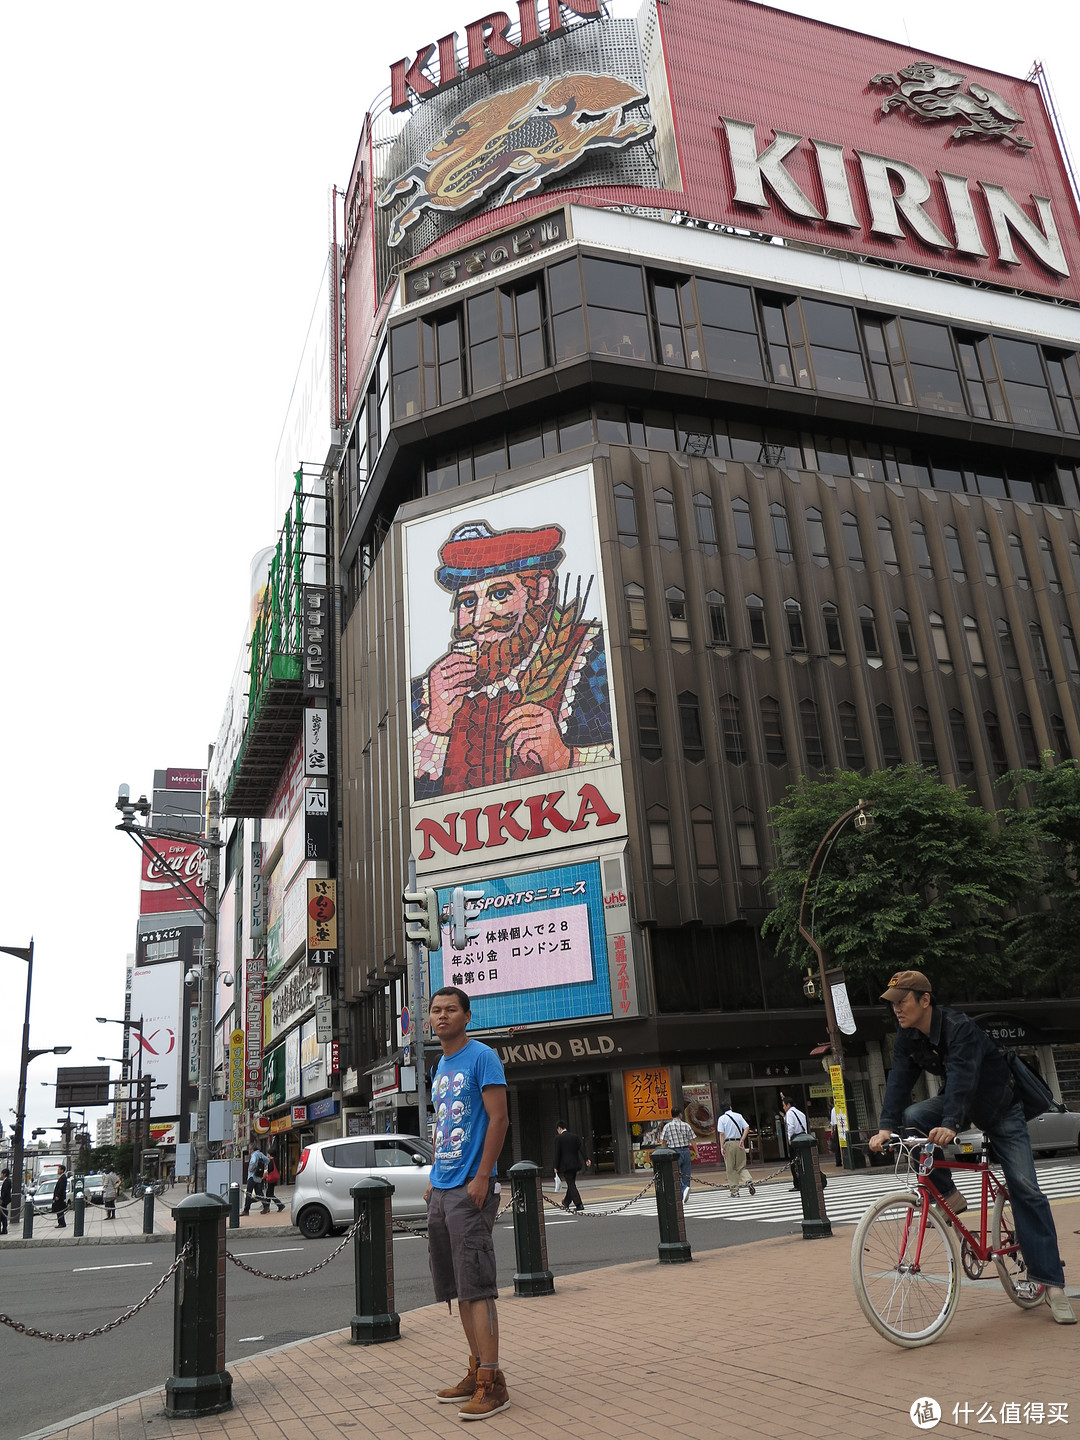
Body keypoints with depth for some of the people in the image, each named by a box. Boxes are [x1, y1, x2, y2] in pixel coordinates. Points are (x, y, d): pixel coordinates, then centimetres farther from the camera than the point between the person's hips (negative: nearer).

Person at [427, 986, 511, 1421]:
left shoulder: (482, 1057, -8)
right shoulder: (440, 1067, 17)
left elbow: (498, 1119, -14)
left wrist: (482, 1177, -19)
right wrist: (434, 1179, 16)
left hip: (470, 1189, -8)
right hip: (441, 1190, 9)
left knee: (475, 1285, -7)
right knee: (457, 1286, 12)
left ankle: (492, 1383, -2)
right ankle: (478, 1370, 21)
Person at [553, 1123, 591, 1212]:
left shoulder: (558, 1138, -7)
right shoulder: (575, 1136, 8)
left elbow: (557, 1153, -9)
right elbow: (581, 1149, -1)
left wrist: (556, 1167, -4)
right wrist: (586, 1159, -5)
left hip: (565, 1165, -6)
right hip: (575, 1164, 6)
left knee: (571, 1184, -3)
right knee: (571, 1184, 17)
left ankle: (579, 1204, -11)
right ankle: (566, 1203, 31)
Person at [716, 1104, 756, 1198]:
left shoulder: (722, 1118, -2)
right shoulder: (738, 1116, 7)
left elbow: (721, 1134, -9)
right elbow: (747, 1128, -2)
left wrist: (722, 1147, -9)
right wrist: (742, 1140, -4)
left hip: (728, 1143, -3)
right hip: (739, 1143, 3)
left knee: (730, 1168, 6)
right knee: (741, 1166, 13)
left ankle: (734, 1190, 5)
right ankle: (748, 1181, -12)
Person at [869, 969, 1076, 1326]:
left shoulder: (960, 1028, -31)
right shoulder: (908, 1039, -12)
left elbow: (962, 1077, -45)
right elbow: (898, 1081, -21)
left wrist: (950, 1125, -60)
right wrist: (886, 1127, -37)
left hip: (1000, 1107, -5)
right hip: (957, 1104, 5)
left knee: (1025, 1189, -11)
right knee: (912, 1117, -23)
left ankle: (1051, 1282, -4)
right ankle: (949, 1197, -9)